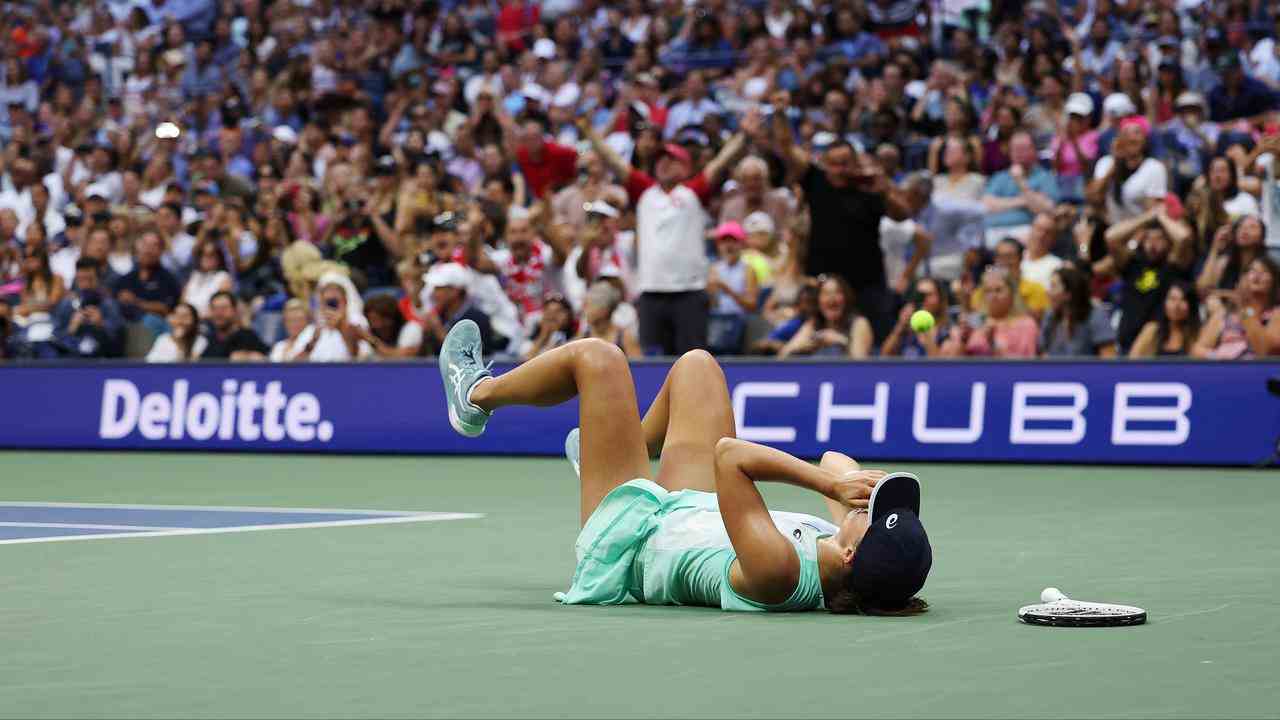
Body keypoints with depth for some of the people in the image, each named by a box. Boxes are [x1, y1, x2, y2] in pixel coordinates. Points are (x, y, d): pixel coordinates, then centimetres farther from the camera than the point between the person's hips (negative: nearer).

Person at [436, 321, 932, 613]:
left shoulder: (777, 572, -47)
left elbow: (730, 454, -45)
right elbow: (836, 461, -10)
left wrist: (831, 483, -46)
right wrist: (841, 480, -31)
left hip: (635, 535, -6)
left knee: (598, 357, 0)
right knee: (696, 364, 17)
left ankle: (477, 395, 33)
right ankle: (601, 456, 47)